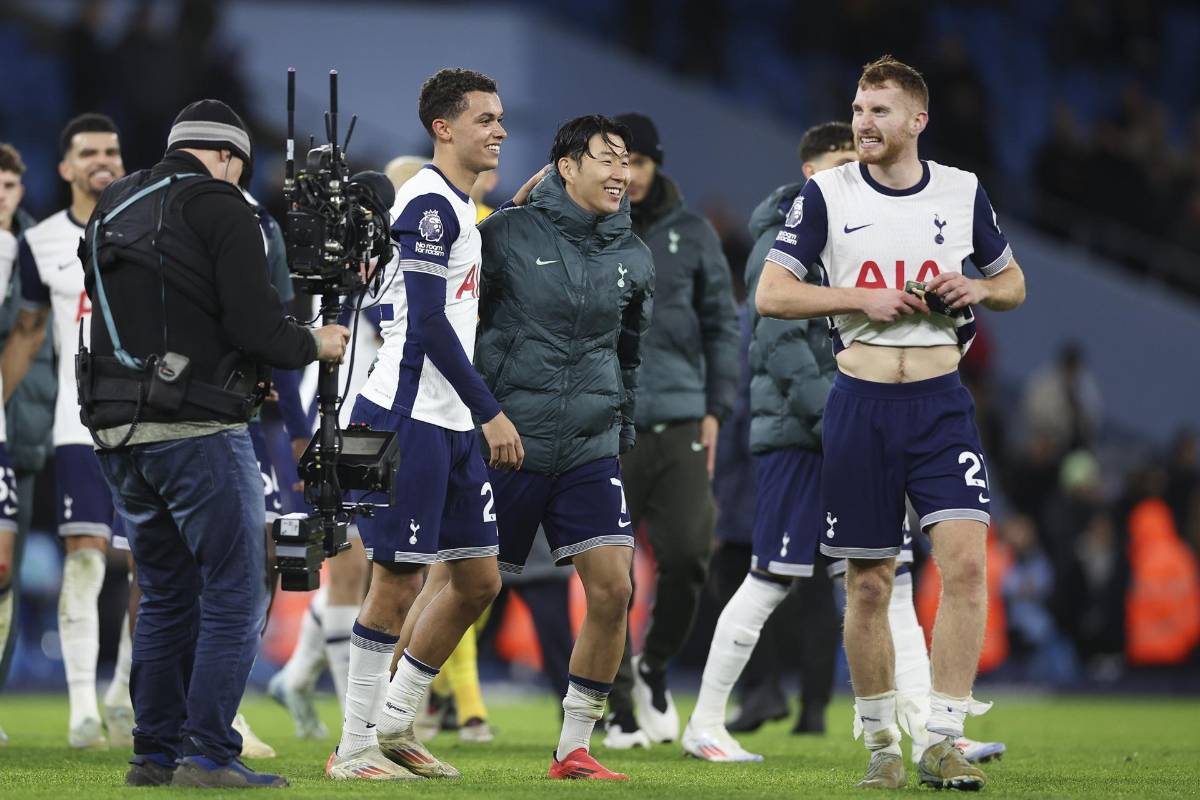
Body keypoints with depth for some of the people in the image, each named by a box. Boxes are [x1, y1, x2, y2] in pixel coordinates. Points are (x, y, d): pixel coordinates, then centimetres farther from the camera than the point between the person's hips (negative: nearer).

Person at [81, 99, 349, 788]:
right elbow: (255, 327, -15)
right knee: (235, 596, -3)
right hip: (197, 430, -8)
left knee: (167, 597, 15)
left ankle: (157, 753, 14)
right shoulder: (218, 206, -7)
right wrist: (314, 344, 6)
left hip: (117, 432, 8)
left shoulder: (113, 208, 16)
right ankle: (209, 755, -9)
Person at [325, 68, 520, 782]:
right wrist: (492, 413, -17)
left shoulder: (458, 206, 18)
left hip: (448, 425, 10)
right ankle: (354, 749, 3)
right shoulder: (431, 204, -14)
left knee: (479, 581, 11)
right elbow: (429, 324, -19)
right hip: (408, 419, -10)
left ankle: (395, 723, 21)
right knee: (398, 583, -5)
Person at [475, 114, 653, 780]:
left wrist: (622, 432, 21)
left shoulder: (632, 257, 8)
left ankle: (574, 748, 2)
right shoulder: (507, 235, -7)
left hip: (589, 452, 4)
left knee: (613, 588, -10)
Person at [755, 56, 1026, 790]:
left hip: (942, 400, 1)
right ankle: (882, 747, 18)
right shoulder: (827, 195, 0)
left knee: (966, 562, -15)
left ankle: (944, 744, -10)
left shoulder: (964, 193, 6)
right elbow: (770, 294, -2)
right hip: (861, 404, -1)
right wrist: (864, 298, -12)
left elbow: (1013, 282, 18)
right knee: (869, 585, 4)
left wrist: (978, 290, -5)